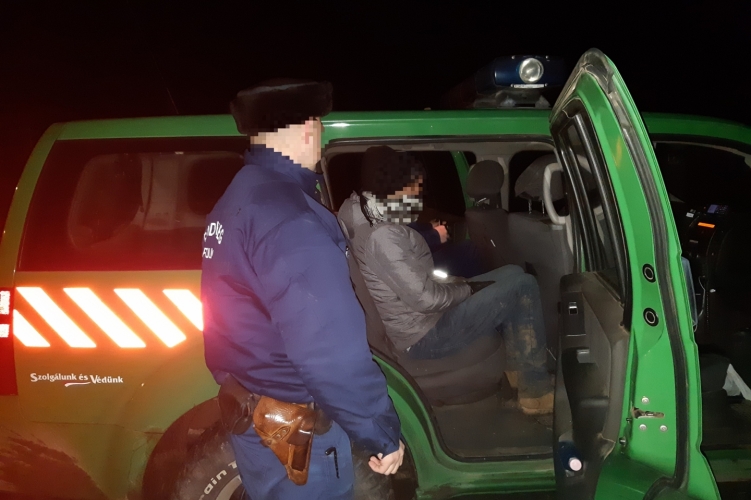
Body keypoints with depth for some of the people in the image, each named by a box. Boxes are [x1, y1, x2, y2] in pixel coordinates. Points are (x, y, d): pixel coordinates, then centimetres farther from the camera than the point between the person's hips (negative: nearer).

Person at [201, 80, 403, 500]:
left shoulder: (239, 197, 9)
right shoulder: (287, 218, -25)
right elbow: (331, 350, -29)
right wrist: (383, 433, -20)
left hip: (254, 416, 10)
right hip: (293, 434, -10)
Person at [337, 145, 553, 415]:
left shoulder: (364, 217, 4)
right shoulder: (381, 236, -27)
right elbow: (425, 298, -25)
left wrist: (455, 283, 3)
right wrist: (468, 289, -10)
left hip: (414, 318, 10)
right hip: (422, 335, -10)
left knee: (512, 274, 14)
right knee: (522, 287, -9)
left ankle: (518, 370, 20)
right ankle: (536, 393, 1)